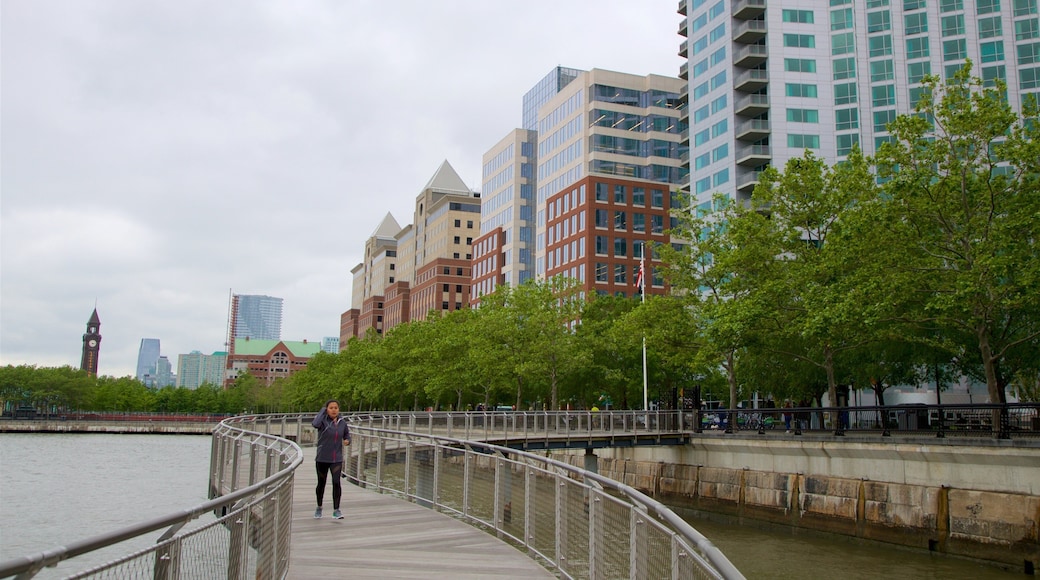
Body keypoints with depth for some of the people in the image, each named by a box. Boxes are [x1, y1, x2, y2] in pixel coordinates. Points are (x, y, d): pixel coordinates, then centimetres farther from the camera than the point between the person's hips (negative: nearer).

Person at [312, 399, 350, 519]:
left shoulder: (342, 422, 2)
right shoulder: (323, 420, -11)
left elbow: (347, 434, 19)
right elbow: (315, 424, -35)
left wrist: (347, 440, -4)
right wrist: (322, 410, -21)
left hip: (337, 459, 2)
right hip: (322, 459, -2)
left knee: (336, 482, -12)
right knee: (321, 483, 12)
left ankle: (336, 510, -4)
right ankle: (319, 507, 33)